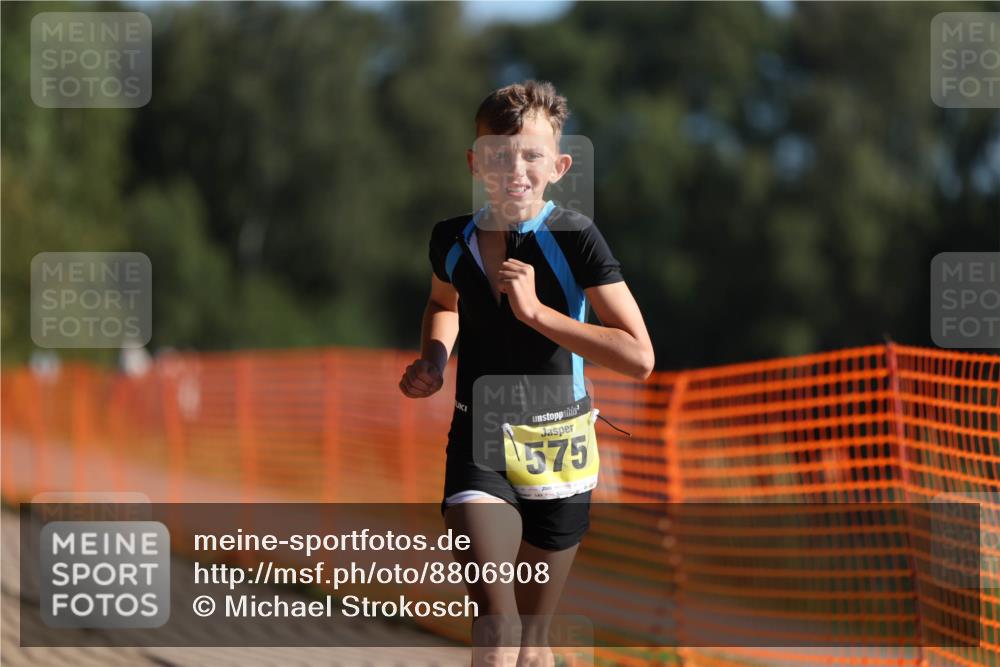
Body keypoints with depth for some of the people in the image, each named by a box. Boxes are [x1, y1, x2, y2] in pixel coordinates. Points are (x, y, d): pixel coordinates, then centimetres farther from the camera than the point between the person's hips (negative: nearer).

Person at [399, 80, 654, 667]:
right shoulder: (453, 240, -1)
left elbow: (639, 358, -18)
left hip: (557, 449, -1)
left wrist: (535, 310, -23)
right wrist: (434, 358, 5)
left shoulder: (574, 239, -12)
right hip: (479, 446, 1)